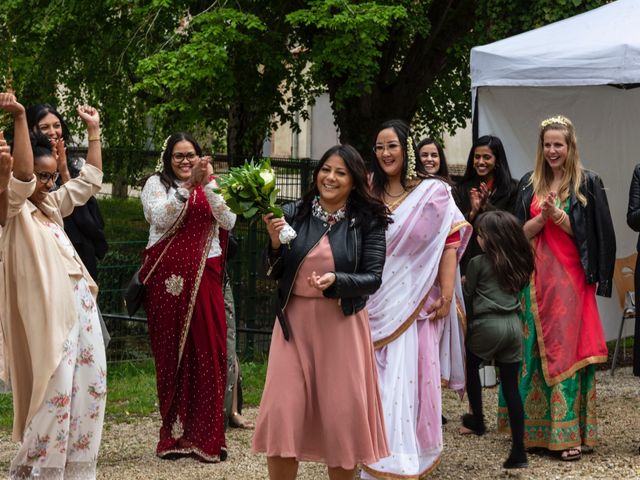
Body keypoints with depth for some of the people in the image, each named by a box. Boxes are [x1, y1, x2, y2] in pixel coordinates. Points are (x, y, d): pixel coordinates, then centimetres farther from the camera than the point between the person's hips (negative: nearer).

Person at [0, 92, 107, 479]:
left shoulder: (52, 205, 18)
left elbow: (91, 179, 24)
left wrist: (94, 130, 24)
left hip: (80, 305, 8)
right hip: (50, 310, -8)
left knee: (90, 386, 9)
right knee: (54, 392, -10)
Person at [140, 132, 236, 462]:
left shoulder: (211, 186, 13)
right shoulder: (156, 184, 7)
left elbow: (228, 221, -3)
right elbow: (161, 219, -11)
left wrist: (208, 183, -13)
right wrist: (189, 185, -19)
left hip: (204, 279, 2)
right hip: (168, 279, -1)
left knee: (208, 354, -4)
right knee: (171, 353, 0)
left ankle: (206, 437, -1)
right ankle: (174, 435, 4)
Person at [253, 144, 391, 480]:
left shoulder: (368, 221, -2)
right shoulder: (293, 214, 2)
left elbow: (374, 278, -6)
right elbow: (274, 274, 6)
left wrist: (335, 281, -22)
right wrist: (275, 242, -13)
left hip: (341, 325, -1)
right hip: (294, 322, 2)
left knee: (341, 414, 4)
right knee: (282, 412, -1)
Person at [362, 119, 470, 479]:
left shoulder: (433, 193, -3)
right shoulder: (370, 195, 12)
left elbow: (449, 244, -7)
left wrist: (447, 296, -12)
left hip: (414, 300, -4)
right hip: (375, 301, 4)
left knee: (408, 378, -6)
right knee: (377, 380, 4)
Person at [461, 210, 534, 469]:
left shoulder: (478, 263, -4)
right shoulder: (518, 262, 10)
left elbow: (467, 297, 3)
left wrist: (467, 323, 18)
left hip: (488, 324, -5)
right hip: (514, 324, 5)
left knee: (471, 365, 24)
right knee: (511, 386, 5)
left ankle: (477, 420, 30)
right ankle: (518, 450, 2)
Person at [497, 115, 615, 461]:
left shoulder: (588, 183, 0)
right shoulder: (529, 184, 11)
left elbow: (592, 235, -4)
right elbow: (522, 234, 6)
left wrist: (558, 215, -15)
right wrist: (544, 217, -12)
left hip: (572, 278, -4)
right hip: (537, 277, 4)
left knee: (566, 349, -7)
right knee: (536, 351, 3)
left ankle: (567, 433, -7)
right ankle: (536, 427, 9)